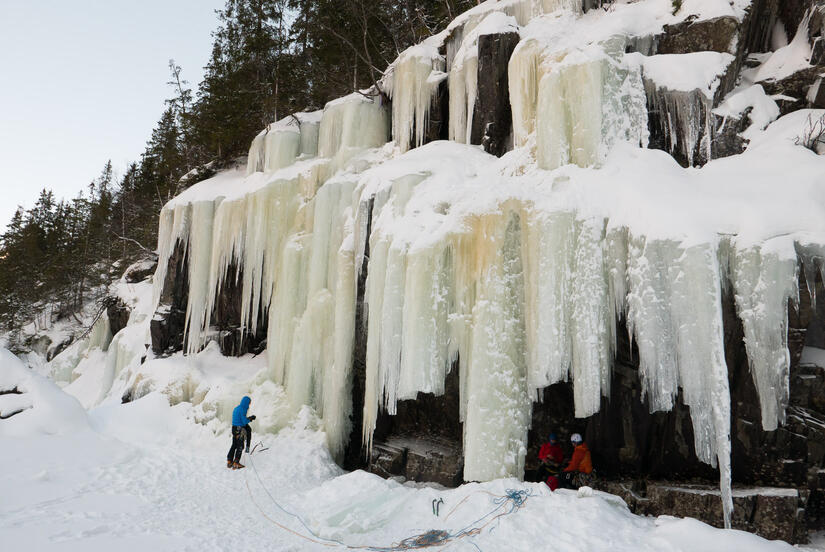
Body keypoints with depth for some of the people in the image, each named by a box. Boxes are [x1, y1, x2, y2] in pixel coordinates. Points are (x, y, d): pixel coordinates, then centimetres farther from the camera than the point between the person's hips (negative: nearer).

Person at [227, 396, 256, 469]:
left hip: (234, 428, 9)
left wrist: (248, 418, 14)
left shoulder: (236, 408, 12)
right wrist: (250, 419, 0)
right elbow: (244, 421, -17)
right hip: (240, 430, -9)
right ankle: (236, 463, -2)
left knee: (234, 445, 16)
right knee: (240, 446, -2)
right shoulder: (242, 409, -16)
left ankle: (229, 461, 19)